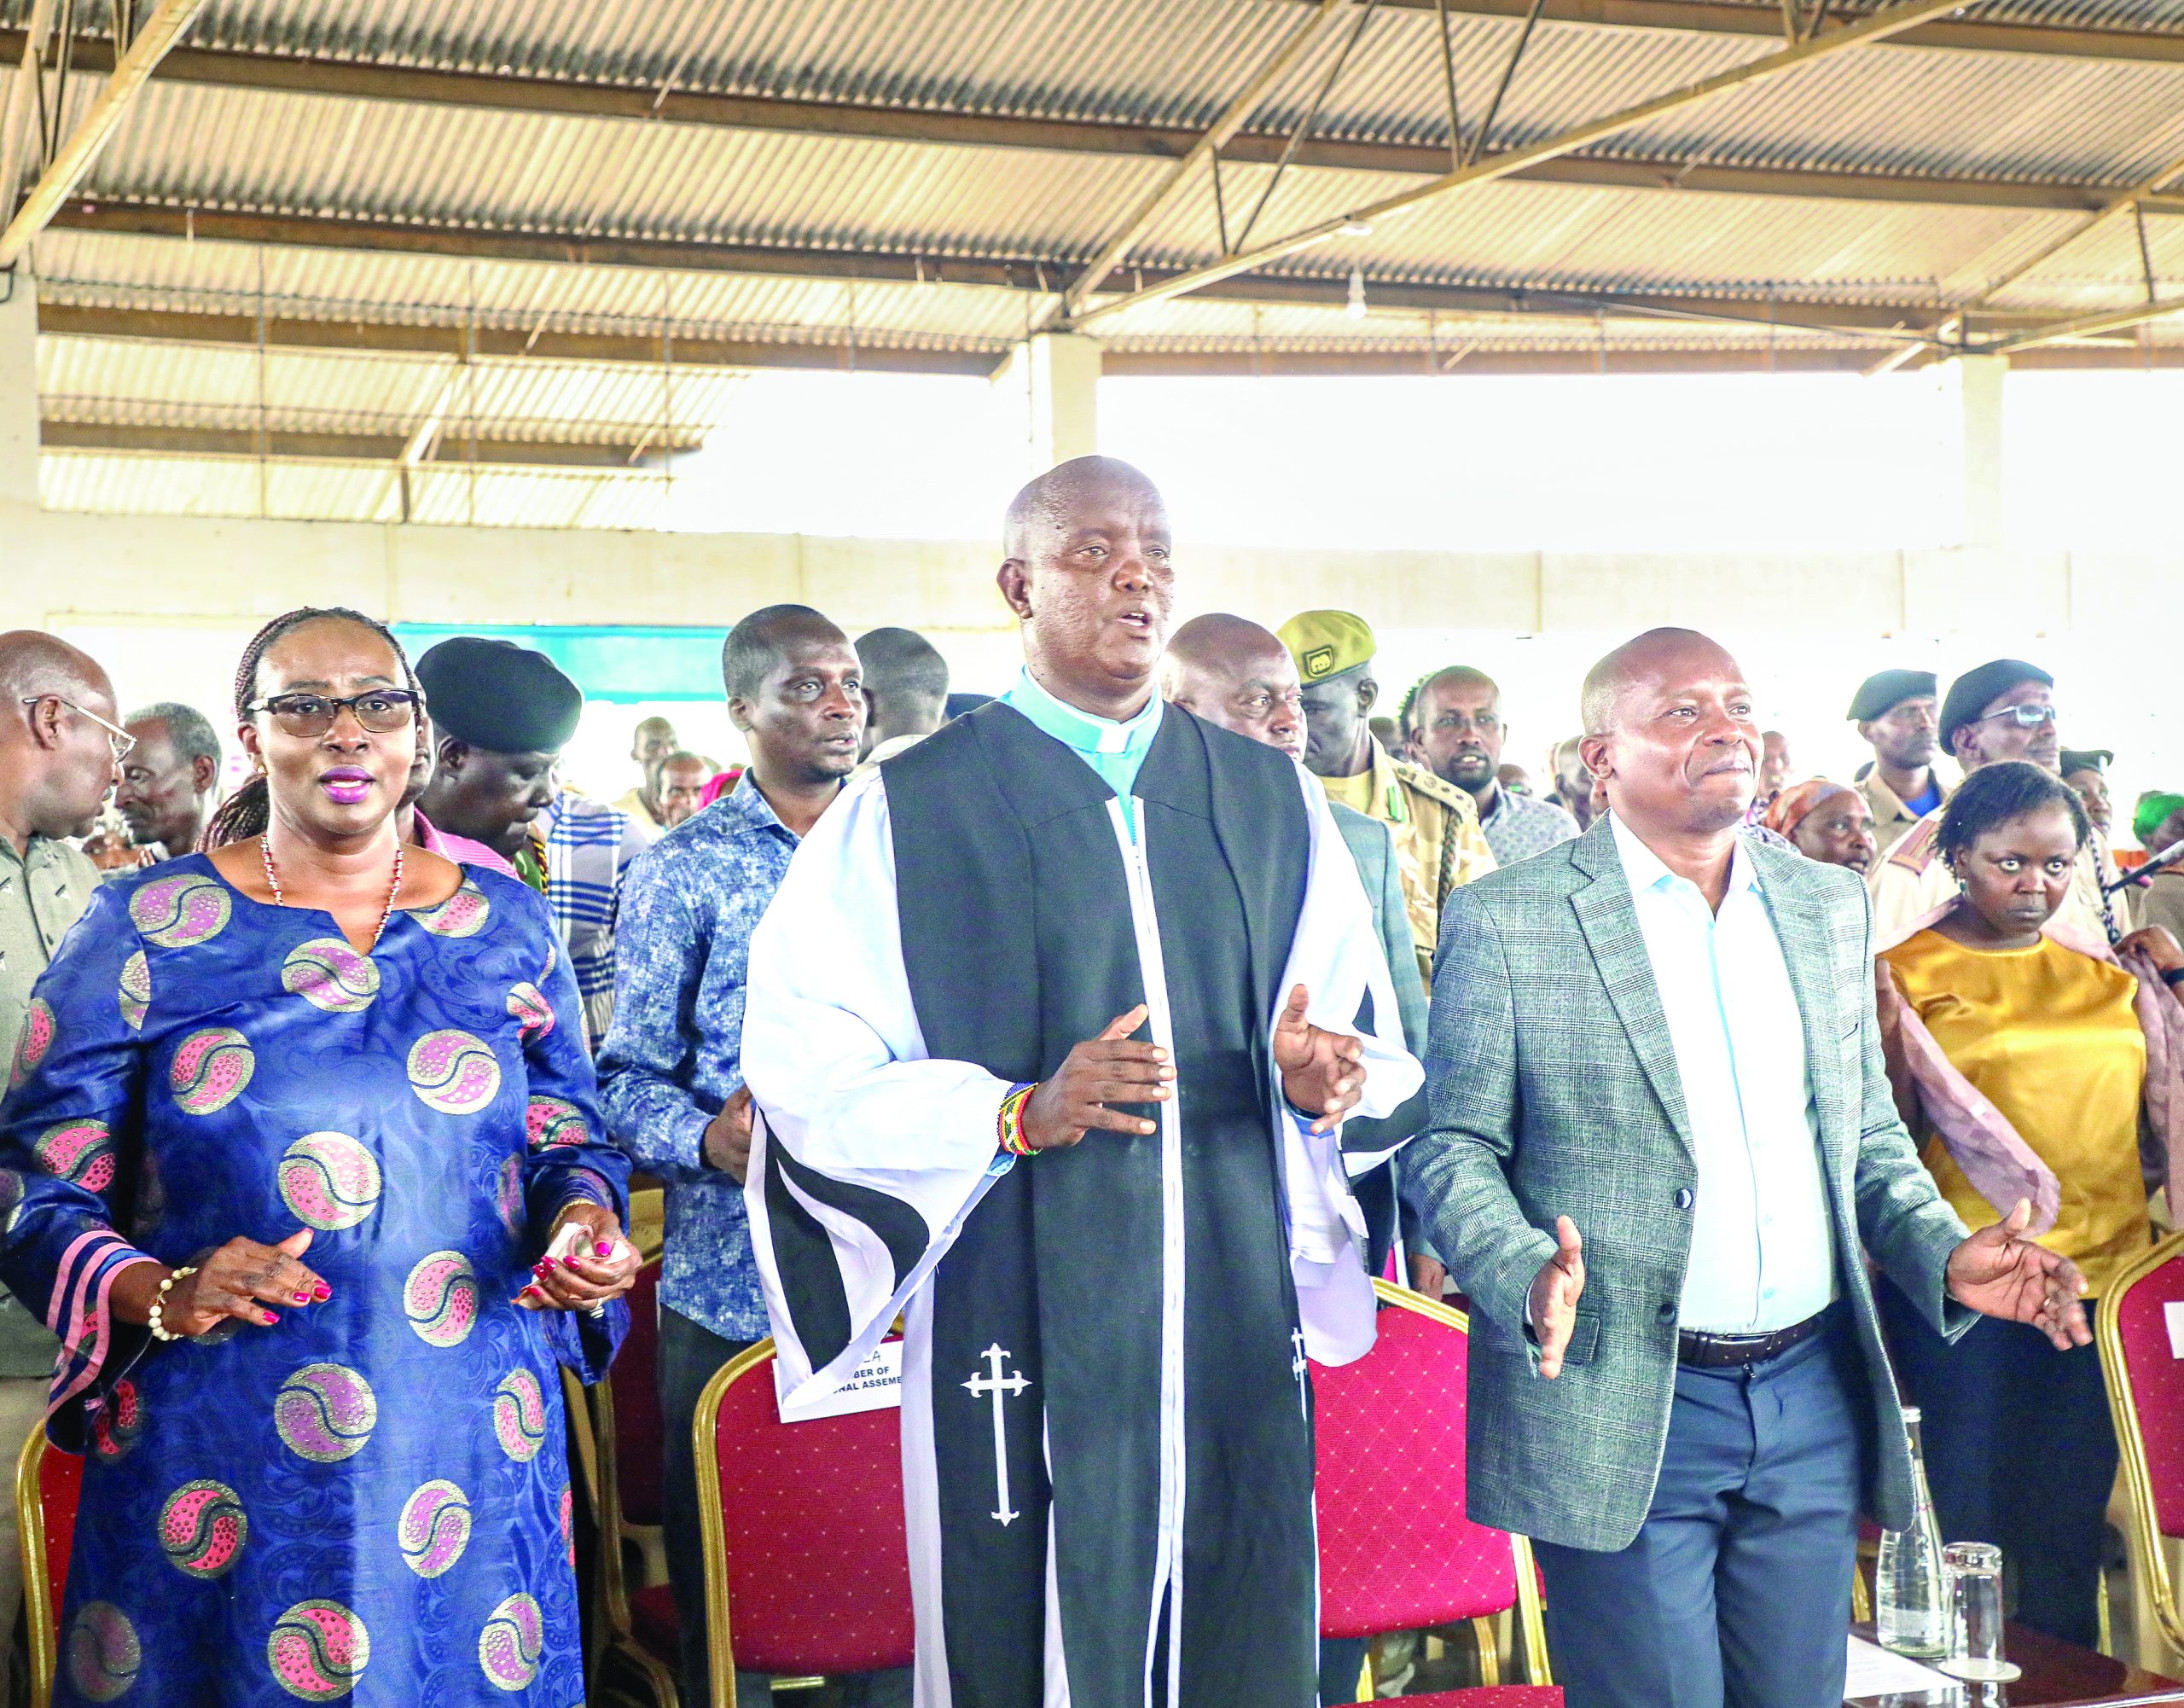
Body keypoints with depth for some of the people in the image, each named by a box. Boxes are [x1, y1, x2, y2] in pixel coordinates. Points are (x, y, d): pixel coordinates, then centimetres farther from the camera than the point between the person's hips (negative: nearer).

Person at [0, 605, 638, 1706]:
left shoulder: (506, 925, 8)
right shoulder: (149, 925, 0)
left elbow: (567, 1139, 16)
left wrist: (583, 1217, -7)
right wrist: (163, 1296, -18)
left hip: (467, 1451, 2)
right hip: (218, 1468, -2)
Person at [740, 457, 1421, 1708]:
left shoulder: (1274, 803, 11)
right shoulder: (908, 813, 0)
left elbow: (1378, 1056, 12)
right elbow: (806, 1070, -6)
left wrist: (1322, 1084, -10)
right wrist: (1019, 1114, -19)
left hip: (1238, 1332, 3)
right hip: (1022, 1335, -3)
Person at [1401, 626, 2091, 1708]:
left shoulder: (1830, 906, 12)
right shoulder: (1507, 921, -4)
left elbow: (1868, 1137, 17)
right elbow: (1451, 1150, -5)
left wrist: (1943, 1255, -1)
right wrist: (1529, 1278, -23)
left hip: (1814, 1403, 5)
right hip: (1619, 1410, -5)